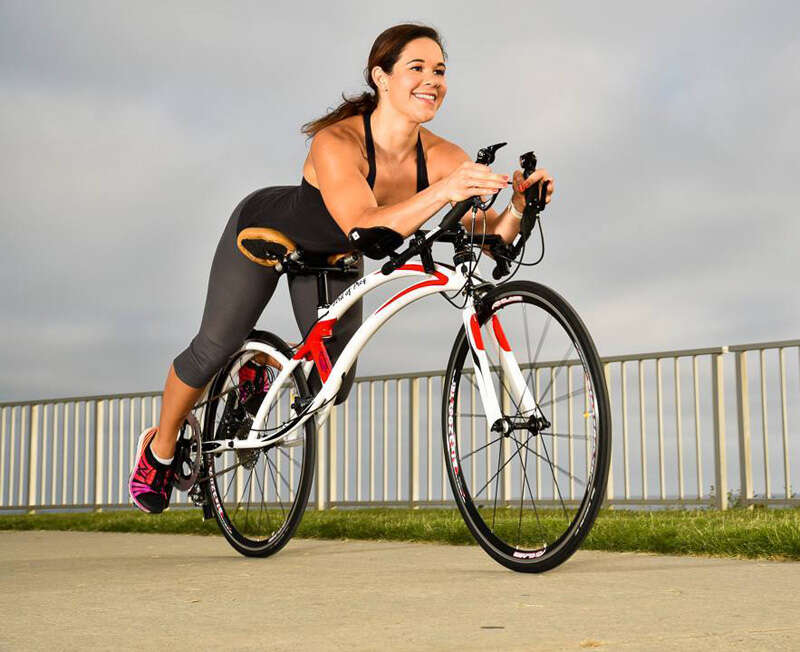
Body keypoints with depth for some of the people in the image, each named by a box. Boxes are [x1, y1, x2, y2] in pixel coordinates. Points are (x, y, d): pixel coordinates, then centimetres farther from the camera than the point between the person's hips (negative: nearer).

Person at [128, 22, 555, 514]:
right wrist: (441, 192, -66)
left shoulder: (441, 157, -28)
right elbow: (367, 229, -54)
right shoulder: (338, 142, -41)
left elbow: (492, 239, -29)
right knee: (212, 353, -6)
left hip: (331, 256, 5)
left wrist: (518, 209, -50)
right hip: (265, 229, -4)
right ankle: (160, 449, 22)